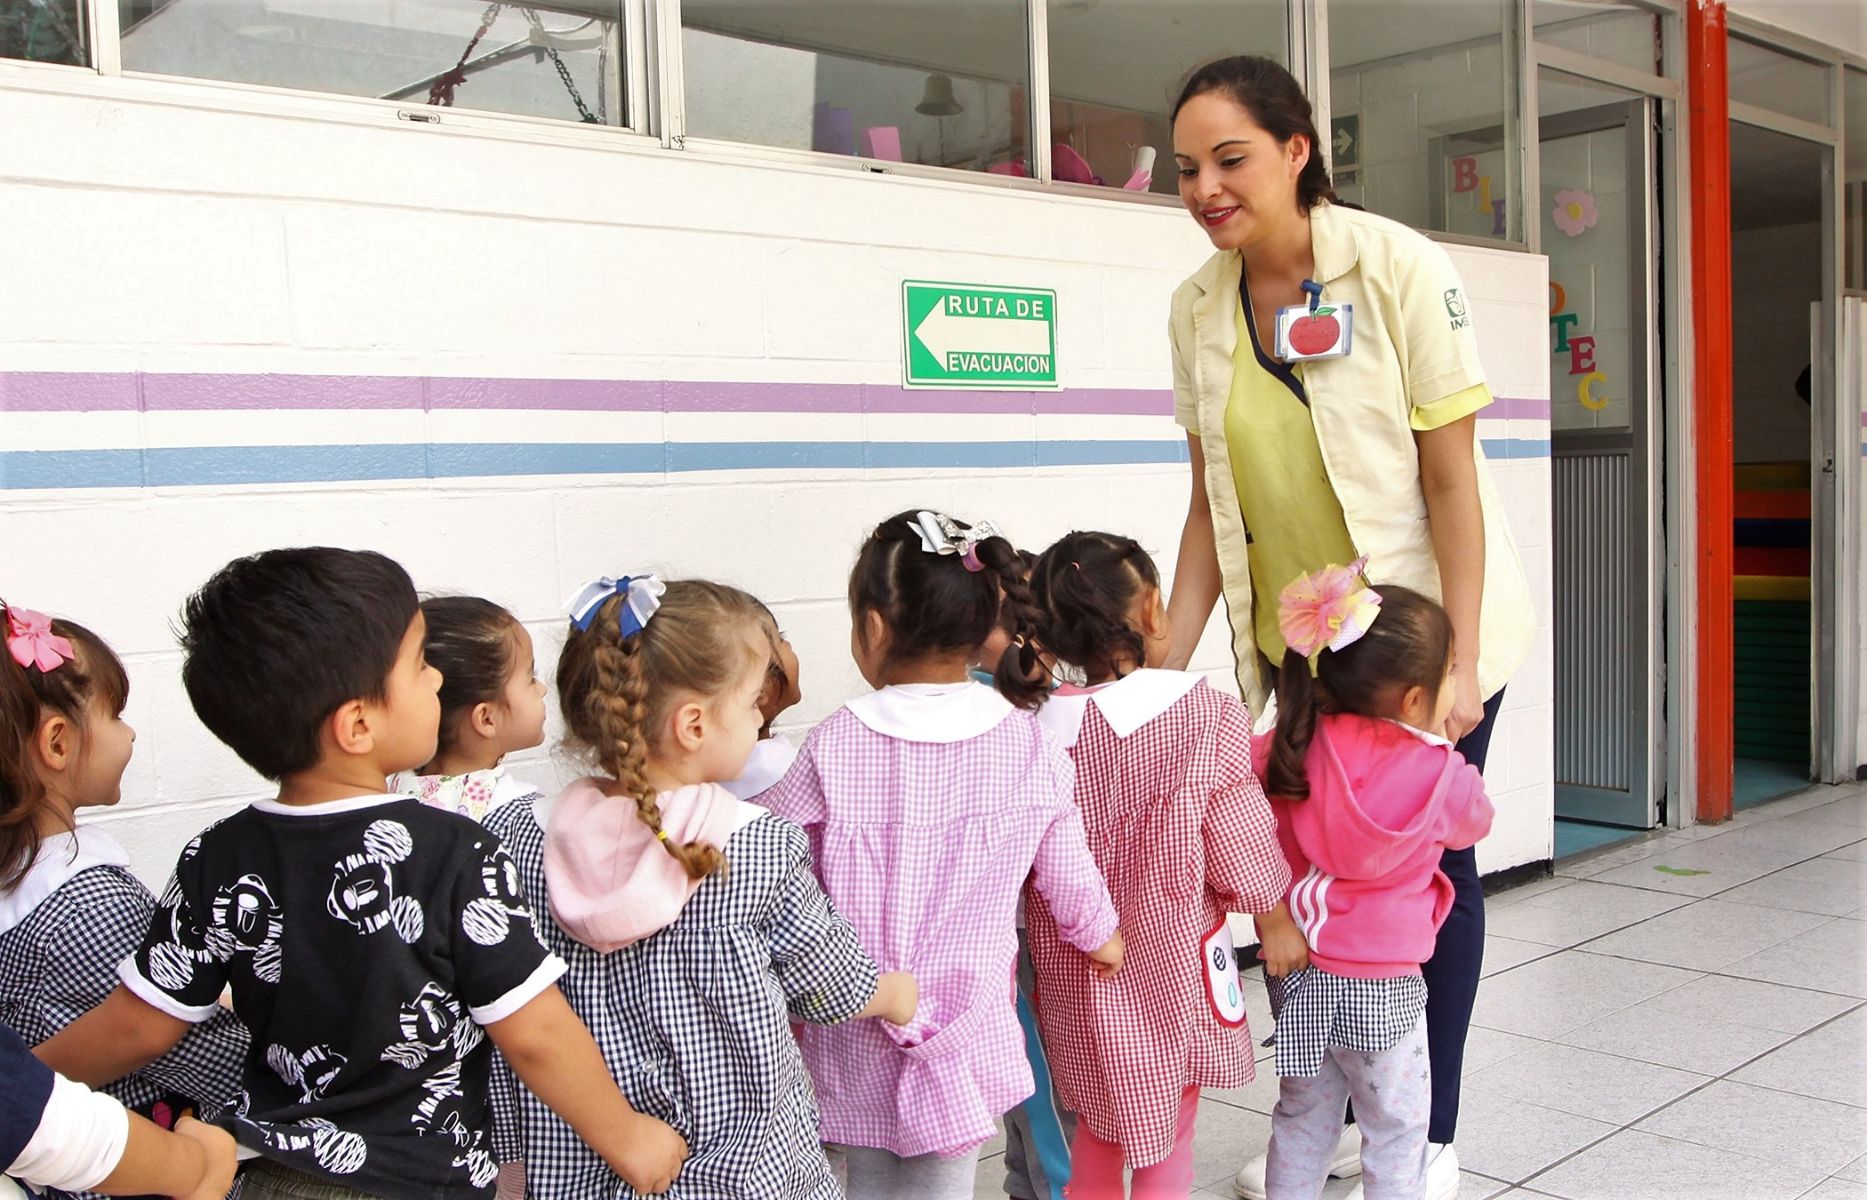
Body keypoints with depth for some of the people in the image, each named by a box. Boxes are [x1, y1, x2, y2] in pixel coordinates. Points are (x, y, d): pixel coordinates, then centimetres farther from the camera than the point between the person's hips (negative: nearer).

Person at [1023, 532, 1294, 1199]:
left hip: (1075, 981, 3)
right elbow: (1242, 854, -13)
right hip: (1171, 972, -3)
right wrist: (1276, 919, 7)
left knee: (1097, 1132, 23)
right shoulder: (1206, 717, -18)